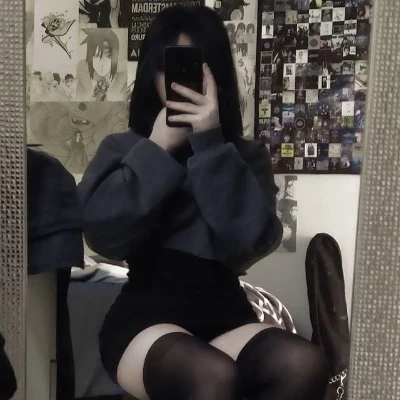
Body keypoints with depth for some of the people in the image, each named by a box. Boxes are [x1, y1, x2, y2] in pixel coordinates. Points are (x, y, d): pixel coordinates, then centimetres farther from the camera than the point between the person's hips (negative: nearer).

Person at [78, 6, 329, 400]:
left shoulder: (247, 155, 9)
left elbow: (252, 239, -8)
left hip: (225, 314, 3)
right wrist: (158, 149, -8)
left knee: (305, 365, -27)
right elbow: (103, 233, -9)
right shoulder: (123, 148, 8)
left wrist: (211, 145, -11)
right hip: (144, 316, -2)